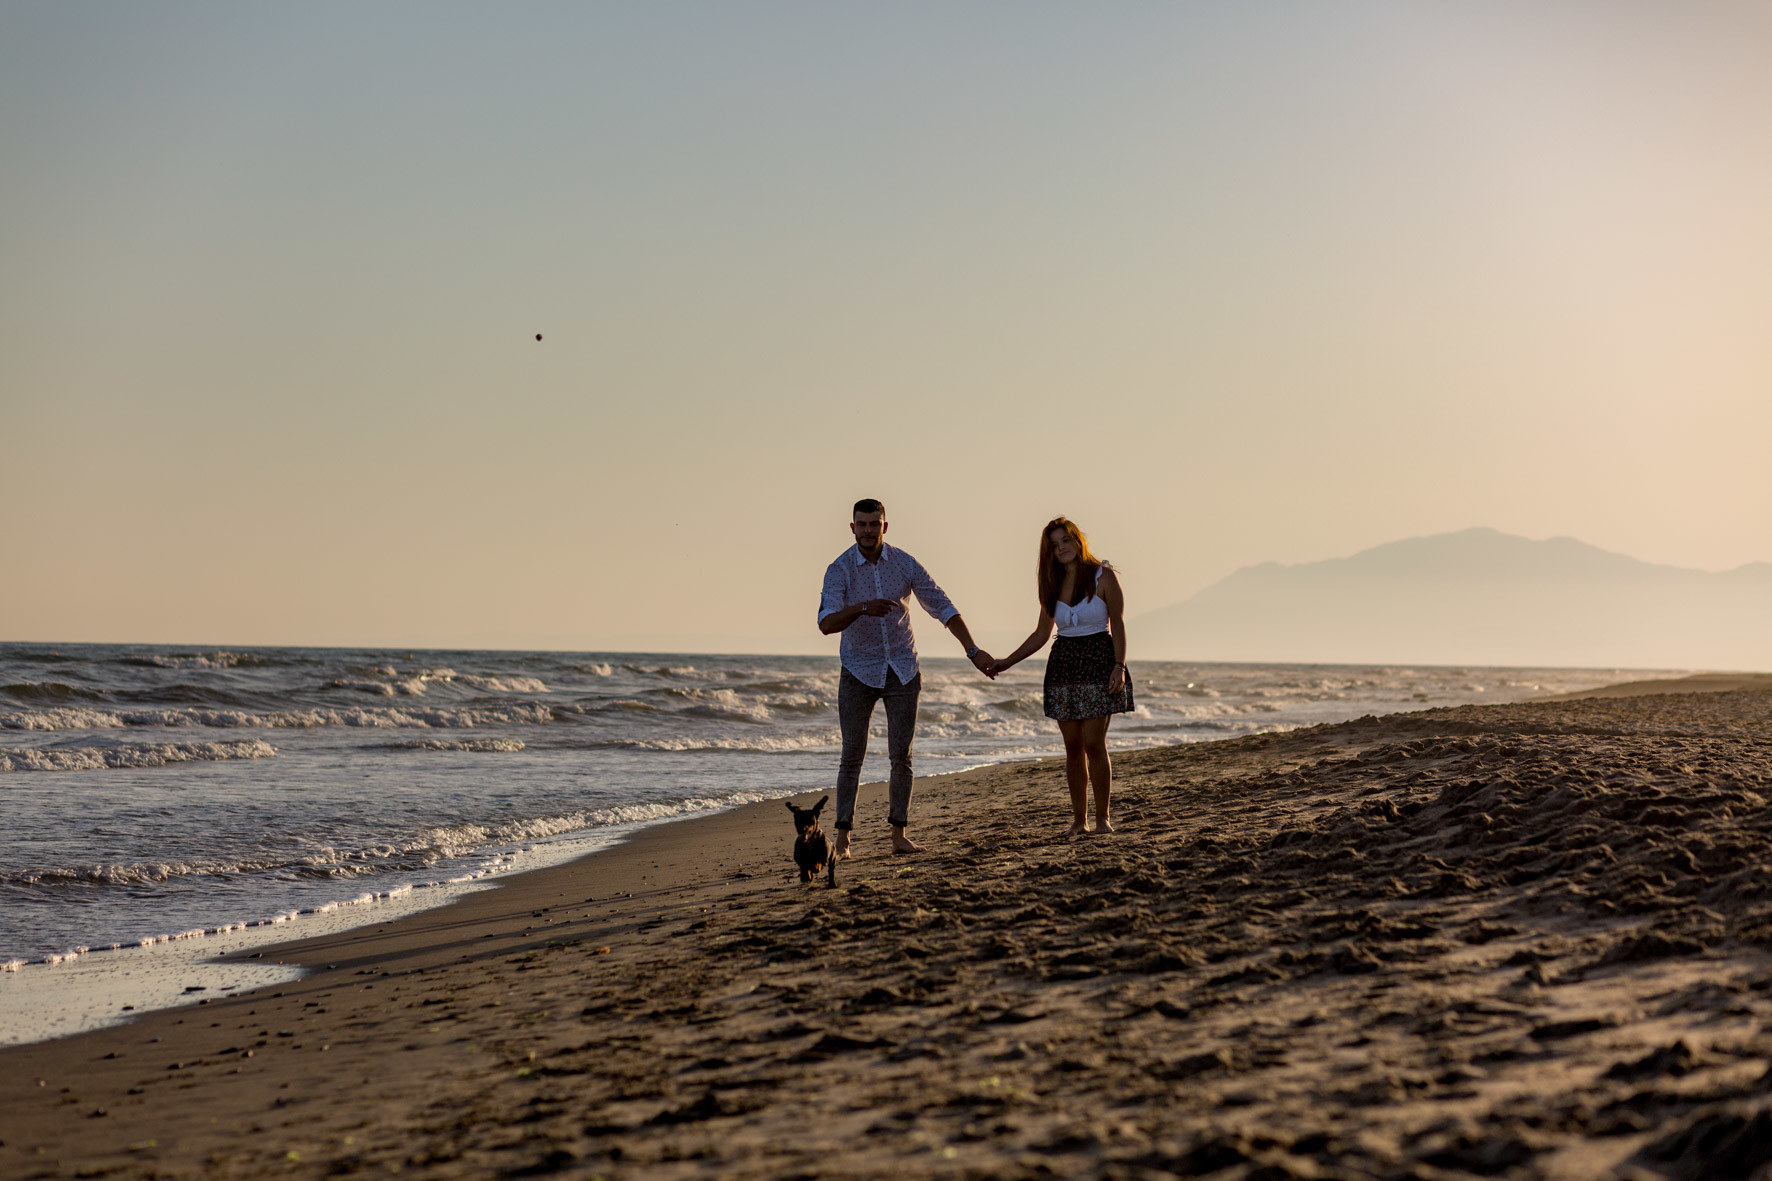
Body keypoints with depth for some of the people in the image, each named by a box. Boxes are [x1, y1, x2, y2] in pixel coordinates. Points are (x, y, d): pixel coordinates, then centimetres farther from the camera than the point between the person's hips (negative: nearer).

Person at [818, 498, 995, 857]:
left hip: (902, 670, 2)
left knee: (901, 756, 1)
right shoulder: (840, 569, -12)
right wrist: (862, 608, -43)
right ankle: (842, 840, 0)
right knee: (852, 756, -4)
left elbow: (941, 606, -2)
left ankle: (899, 836, 7)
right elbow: (826, 623, -25)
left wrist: (973, 650, -8)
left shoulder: (905, 564, -5)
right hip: (858, 672, -2)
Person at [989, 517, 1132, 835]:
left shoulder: (1103, 577, -3)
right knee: (1073, 747, 4)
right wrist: (1007, 662, 8)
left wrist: (1119, 666, -15)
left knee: (1094, 743, -10)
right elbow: (1041, 634, 14)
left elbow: (1117, 625, -3)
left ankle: (1103, 817, -1)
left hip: (1098, 661, -4)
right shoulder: (1053, 585, 10)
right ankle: (1079, 819, 9)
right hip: (1063, 663, 5)